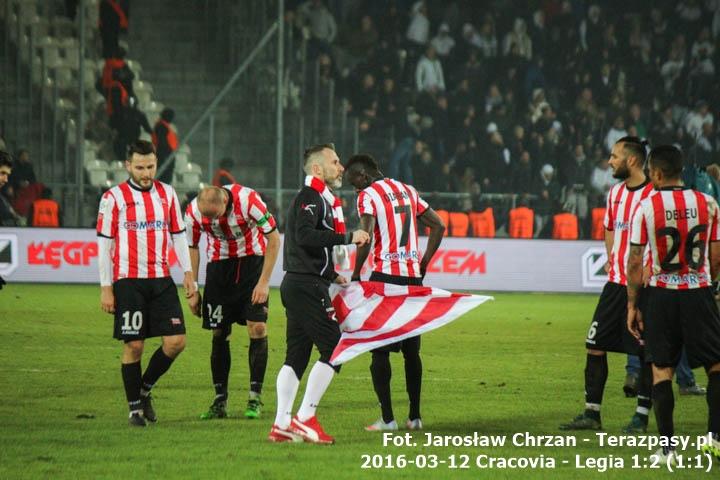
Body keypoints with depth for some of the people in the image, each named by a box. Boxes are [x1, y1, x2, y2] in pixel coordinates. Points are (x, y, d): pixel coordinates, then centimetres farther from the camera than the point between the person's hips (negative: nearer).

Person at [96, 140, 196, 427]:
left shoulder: (167, 194, 10)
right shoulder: (113, 197, -3)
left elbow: (178, 235, 16)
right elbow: (104, 243, -2)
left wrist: (188, 273, 7)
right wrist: (106, 288, -6)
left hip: (161, 279, 4)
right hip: (128, 281, -4)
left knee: (176, 341, -3)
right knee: (134, 346, -3)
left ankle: (145, 389, 19)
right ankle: (135, 408, 8)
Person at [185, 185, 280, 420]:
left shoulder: (247, 200, -27)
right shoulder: (194, 212, -18)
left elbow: (274, 238, -16)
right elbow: (191, 248, 0)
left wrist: (263, 282, -17)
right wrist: (192, 291, -1)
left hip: (252, 260, -2)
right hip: (219, 265, 2)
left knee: (257, 328, -12)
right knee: (219, 334, -1)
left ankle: (255, 399, -6)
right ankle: (220, 401, 5)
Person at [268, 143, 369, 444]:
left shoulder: (317, 199, 23)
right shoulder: (310, 197, -9)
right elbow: (305, 235, -25)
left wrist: (331, 276, 21)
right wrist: (347, 237, -23)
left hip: (297, 284, 11)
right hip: (307, 286, -11)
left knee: (296, 356, 8)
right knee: (334, 348, -11)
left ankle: (281, 425, 6)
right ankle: (305, 418, -11)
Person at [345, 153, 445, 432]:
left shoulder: (368, 195, -5)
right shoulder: (408, 191, 16)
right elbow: (438, 227, 16)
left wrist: (355, 275, -8)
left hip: (386, 275, -6)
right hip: (413, 277, 6)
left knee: (379, 350, -2)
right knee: (411, 350, 12)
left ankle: (387, 419, -6)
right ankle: (415, 416, 13)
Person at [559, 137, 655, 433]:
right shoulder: (616, 192, 12)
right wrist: (611, 259, 11)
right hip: (616, 282, 7)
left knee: (646, 352, 0)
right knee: (595, 345, 6)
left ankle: (642, 416, 8)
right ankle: (591, 414, 13)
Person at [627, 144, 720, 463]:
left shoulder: (646, 207, -6)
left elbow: (635, 261, -5)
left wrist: (632, 305, 2)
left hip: (662, 294, -1)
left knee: (661, 368, 7)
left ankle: (666, 447, 4)